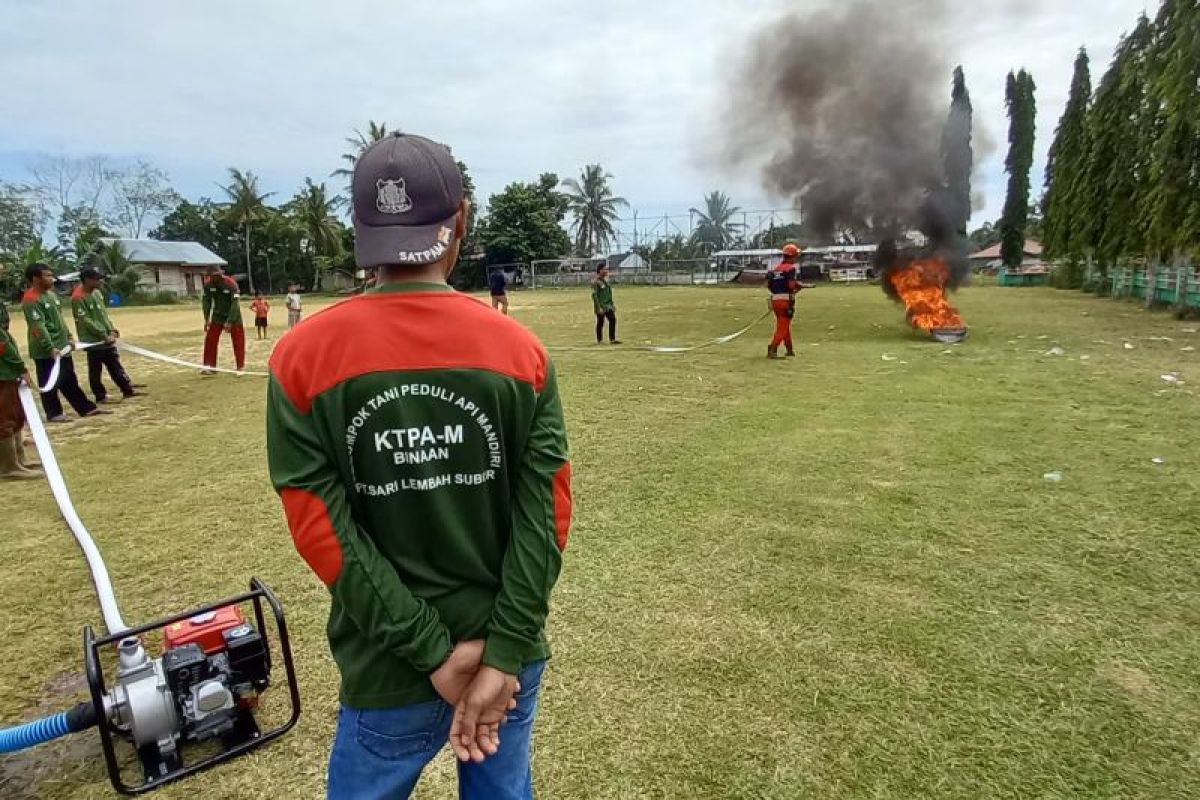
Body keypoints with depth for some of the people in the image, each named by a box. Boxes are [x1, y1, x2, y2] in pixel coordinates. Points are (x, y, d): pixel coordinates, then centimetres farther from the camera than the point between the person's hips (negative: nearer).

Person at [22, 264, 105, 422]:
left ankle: (86, 408, 19)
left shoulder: (51, 293, 12)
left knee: (70, 381, 14)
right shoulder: (31, 300, -17)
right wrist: (50, 348, -26)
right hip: (46, 352, -9)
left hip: (62, 347, 9)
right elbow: (38, 327, -23)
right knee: (50, 384, 2)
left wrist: (68, 336, 15)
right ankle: (53, 413, 13)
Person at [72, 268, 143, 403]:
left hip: (107, 339, 8)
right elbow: (86, 321, -19)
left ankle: (128, 389, 17)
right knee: (95, 371, 5)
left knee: (116, 366, 12)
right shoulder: (78, 297, -17)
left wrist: (112, 329, 3)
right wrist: (104, 335, -20)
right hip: (93, 340, -8)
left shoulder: (97, 292, 8)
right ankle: (101, 396, 12)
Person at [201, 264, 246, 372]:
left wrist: (229, 322, -26)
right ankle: (209, 366, 6)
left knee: (238, 340, -2)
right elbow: (206, 301, -1)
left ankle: (241, 366, 8)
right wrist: (207, 319, -8)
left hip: (233, 315, -3)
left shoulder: (231, 283, -23)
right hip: (217, 316, 4)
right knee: (210, 340, -2)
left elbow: (235, 303, -25)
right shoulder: (208, 284, -10)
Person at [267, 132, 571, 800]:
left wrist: (435, 651, -9)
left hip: (391, 671, -1)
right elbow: (546, 510, -12)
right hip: (510, 654, 2)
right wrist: (501, 656, -10)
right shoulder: (520, 349, -8)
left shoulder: (303, 358, -10)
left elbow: (322, 530, -13)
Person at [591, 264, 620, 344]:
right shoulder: (595, 281, -13)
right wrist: (598, 307, -21)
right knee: (600, 323, 1)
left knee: (613, 320, 1)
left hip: (608, 305, 8)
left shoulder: (605, 280, 13)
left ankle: (612, 339, 6)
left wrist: (612, 304, 17)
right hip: (601, 306, -8)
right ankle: (599, 340, 14)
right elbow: (594, 295, -17)